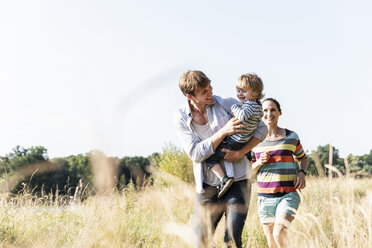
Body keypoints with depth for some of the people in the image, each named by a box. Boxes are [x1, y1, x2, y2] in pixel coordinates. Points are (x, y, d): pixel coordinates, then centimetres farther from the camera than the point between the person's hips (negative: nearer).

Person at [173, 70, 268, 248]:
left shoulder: (227, 104, -4)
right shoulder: (180, 119, -3)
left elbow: (261, 128, 1)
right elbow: (196, 154, -12)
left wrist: (240, 153, -12)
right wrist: (223, 132, -21)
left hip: (237, 182, -2)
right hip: (207, 187, 2)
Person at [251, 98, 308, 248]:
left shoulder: (291, 137, 2)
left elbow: (302, 158, 18)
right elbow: (250, 169, 12)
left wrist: (302, 173, -2)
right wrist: (260, 162, -10)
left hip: (288, 196, -3)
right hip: (265, 198, 3)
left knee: (279, 233, -26)